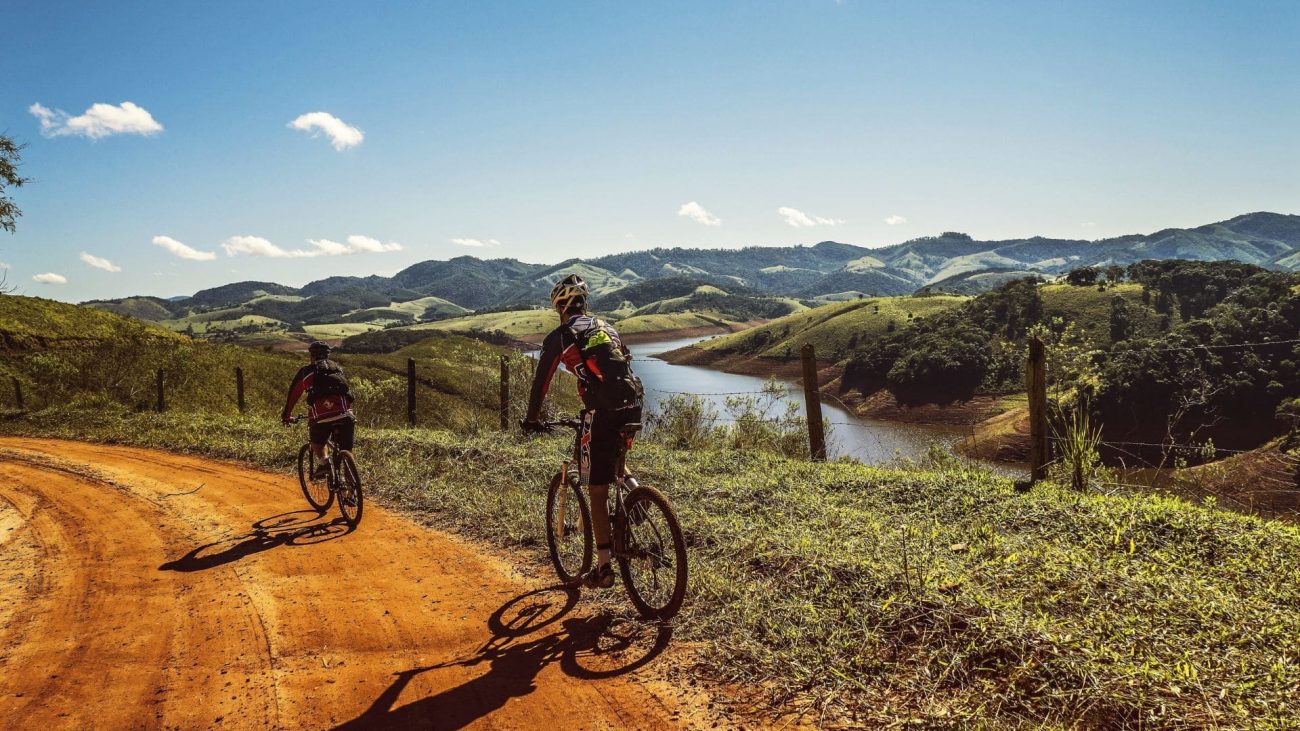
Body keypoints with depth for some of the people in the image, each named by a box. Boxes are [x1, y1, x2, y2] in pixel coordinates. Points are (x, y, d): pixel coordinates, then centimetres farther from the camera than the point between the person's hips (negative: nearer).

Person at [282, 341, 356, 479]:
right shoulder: (338, 368, 27)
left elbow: (293, 394, 27)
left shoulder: (305, 371, 19)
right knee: (346, 451, 14)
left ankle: (323, 462, -1)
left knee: (317, 442, 24)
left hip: (320, 416, -2)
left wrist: (285, 415, 40)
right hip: (344, 414, 2)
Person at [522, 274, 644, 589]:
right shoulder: (606, 327, 25)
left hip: (603, 412, -6)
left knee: (598, 491, 3)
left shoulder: (559, 336, 7)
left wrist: (532, 419, 23)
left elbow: (541, 382, 10)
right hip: (633, 407, 6)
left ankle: (603, 567, 5)